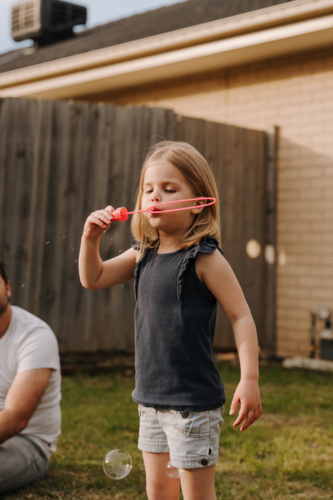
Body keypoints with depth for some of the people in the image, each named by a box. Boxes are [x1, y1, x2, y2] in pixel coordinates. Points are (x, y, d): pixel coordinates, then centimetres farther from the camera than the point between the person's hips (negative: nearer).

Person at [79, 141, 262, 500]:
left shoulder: (205, 258, -14)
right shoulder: (142, 256, 6)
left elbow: (241, 317, -15)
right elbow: (92, 279, 14)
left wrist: (249, 380, -22)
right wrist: (91, 237, -3)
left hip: (194, 401, -7)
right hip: (152, 398, 7)